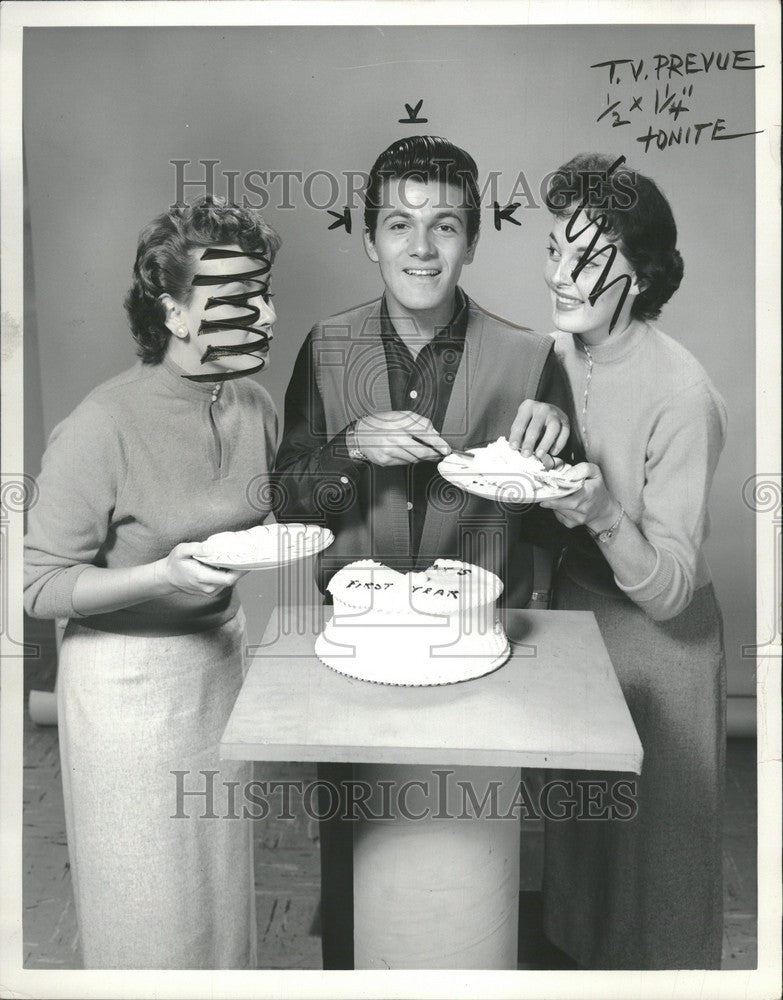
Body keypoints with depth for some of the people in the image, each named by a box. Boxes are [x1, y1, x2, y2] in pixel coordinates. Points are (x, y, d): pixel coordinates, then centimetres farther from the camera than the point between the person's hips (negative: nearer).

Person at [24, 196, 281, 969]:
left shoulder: (255, 406, -2)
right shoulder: (103, 428, -22)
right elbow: (41, 587, -16)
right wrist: (164, 576, -28)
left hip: (221, 654, 6)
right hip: (128, 676, -6)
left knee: (222, 883, 21)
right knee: (149, 908, 12)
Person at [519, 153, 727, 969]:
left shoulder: (680, 394, -24)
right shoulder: (556, 353, -6)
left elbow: (670, 592, -24)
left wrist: (604, 517, -40)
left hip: (655, 648, -6)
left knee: (652, 857, 15)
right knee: (577, 839, 25)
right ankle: (580, 959, 50)